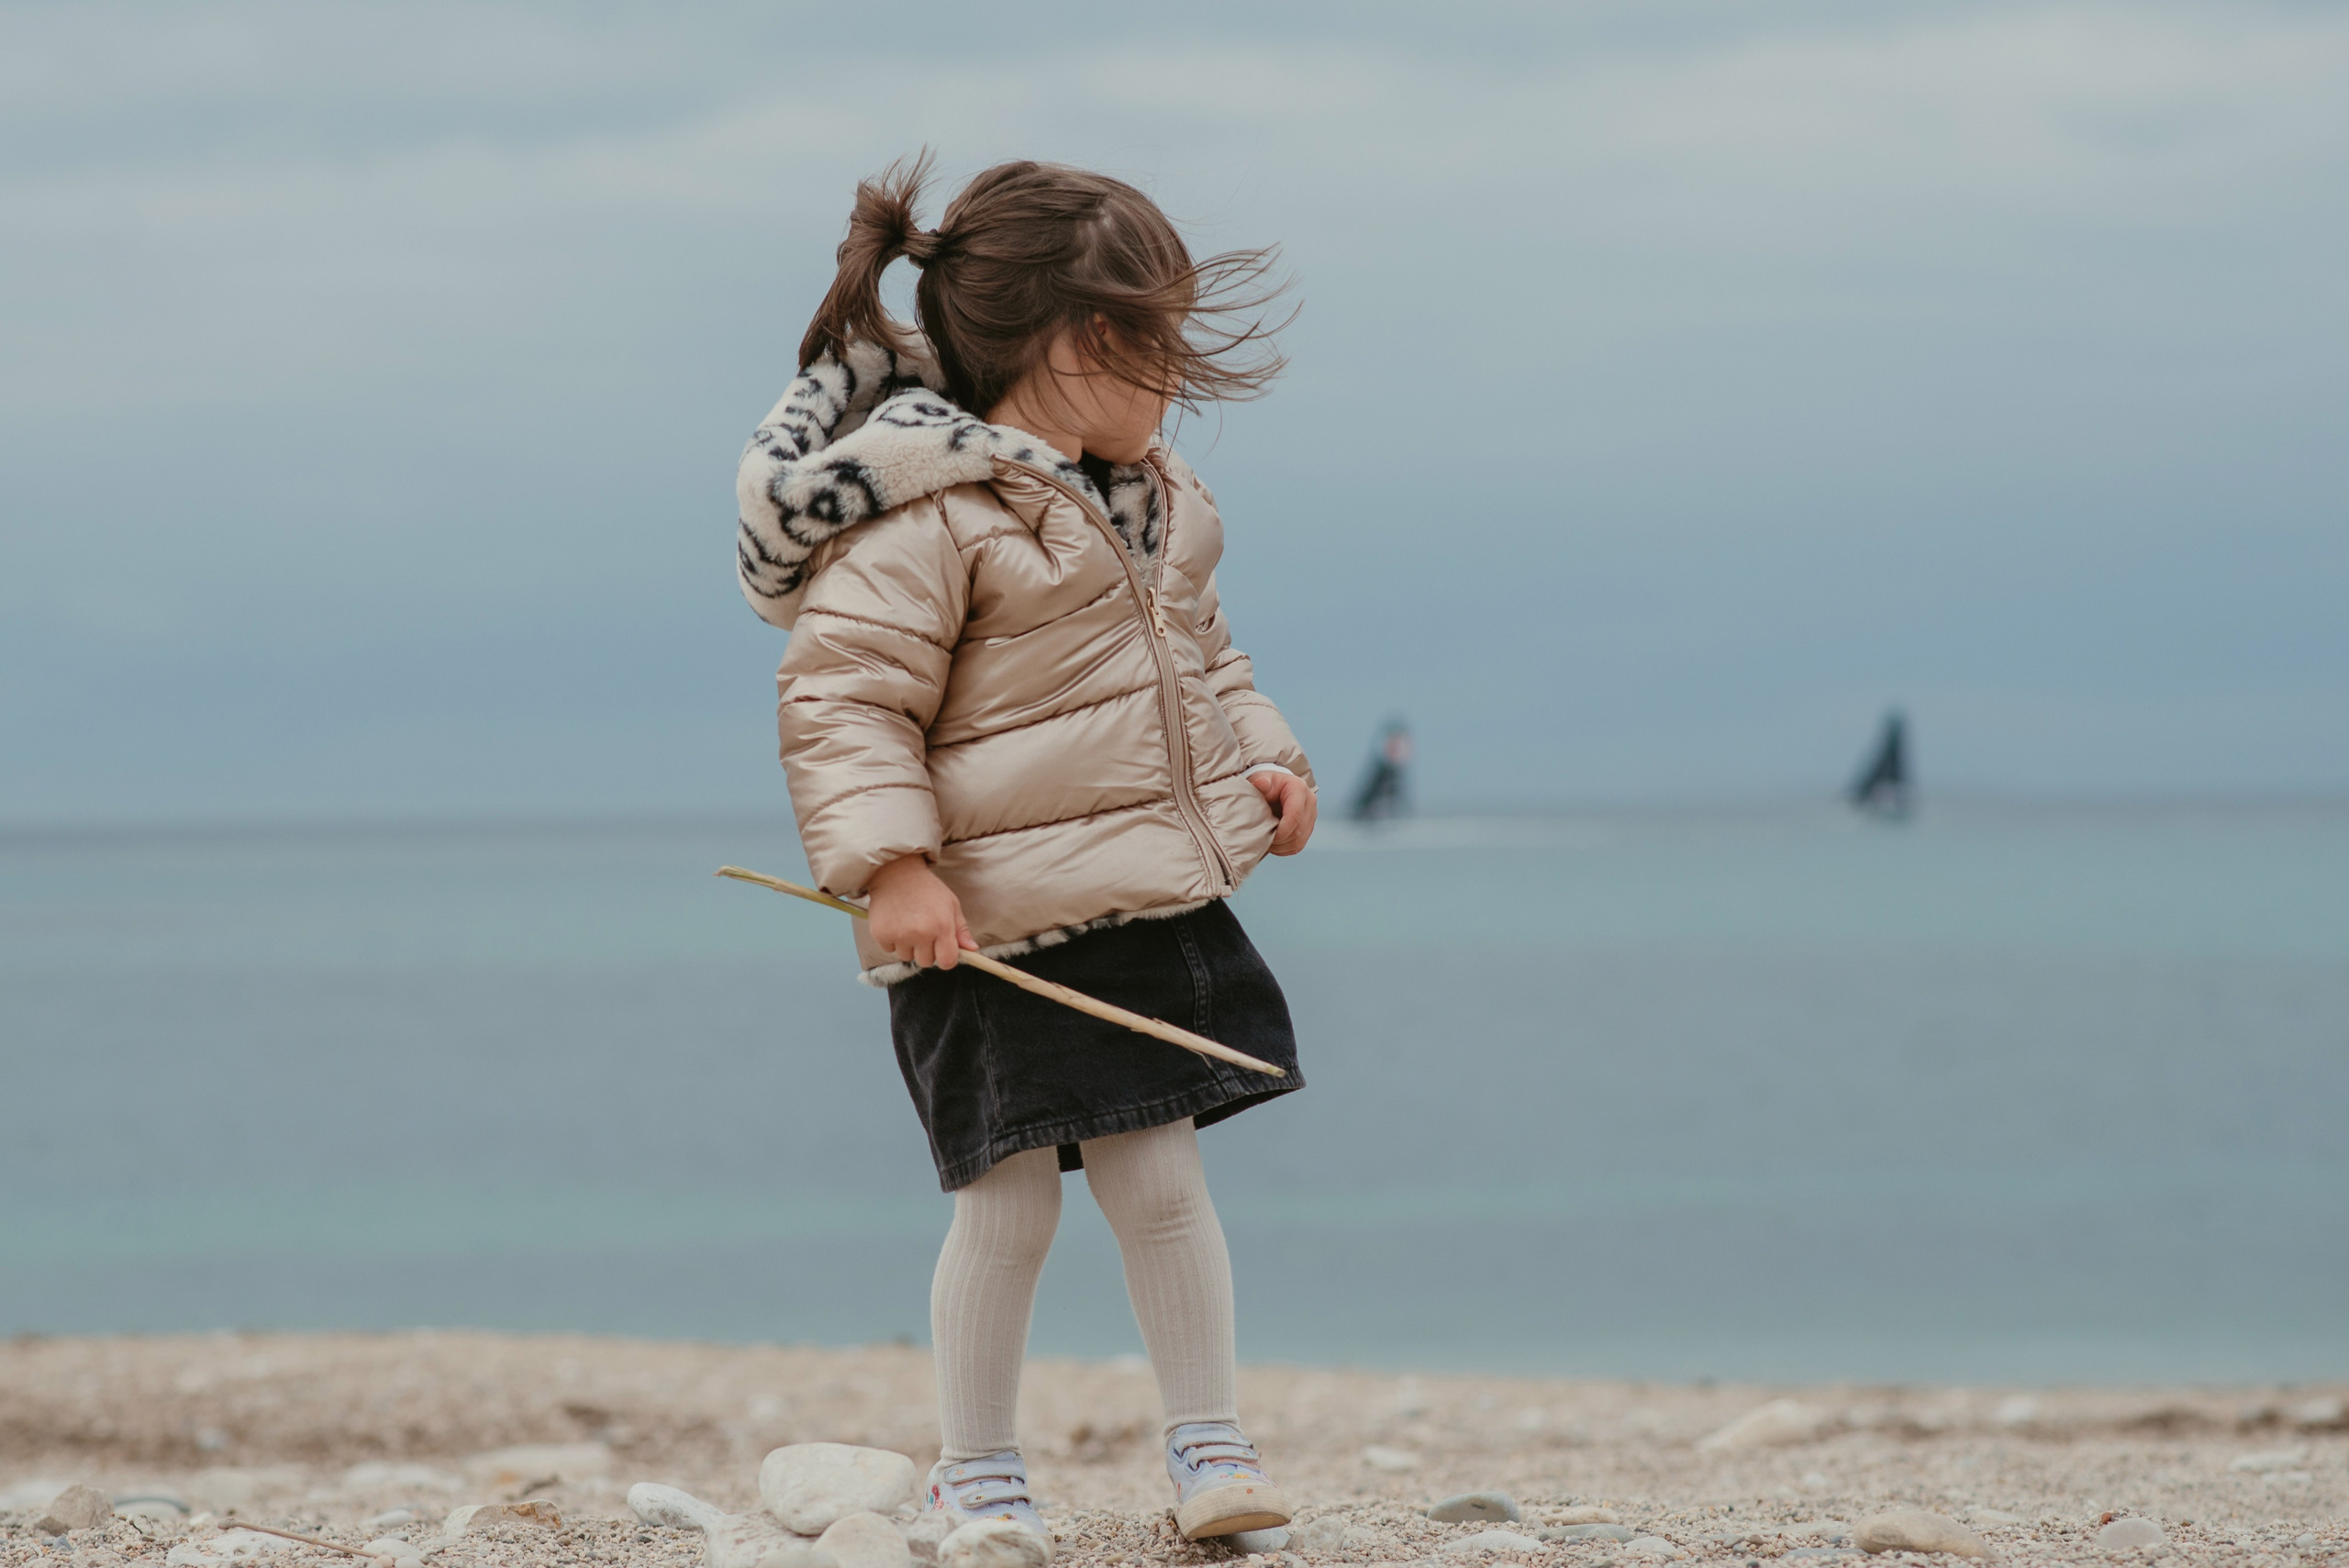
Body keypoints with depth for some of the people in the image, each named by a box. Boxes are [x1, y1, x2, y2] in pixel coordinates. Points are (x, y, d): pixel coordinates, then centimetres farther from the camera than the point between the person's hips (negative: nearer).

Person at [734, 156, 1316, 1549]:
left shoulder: (1153, 495, 11)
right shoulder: (933, 515, -17)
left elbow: (1200, 649, 26)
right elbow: (841, 702, -18)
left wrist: (1264, 758, 11)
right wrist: (889, 866, -26)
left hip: (1157, 908, 7)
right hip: (994, 927, -7)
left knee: (1162, 1178, 7)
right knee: (1010, 1203, -1)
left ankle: (1211, 1441, 17)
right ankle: (977, 1471, 15)